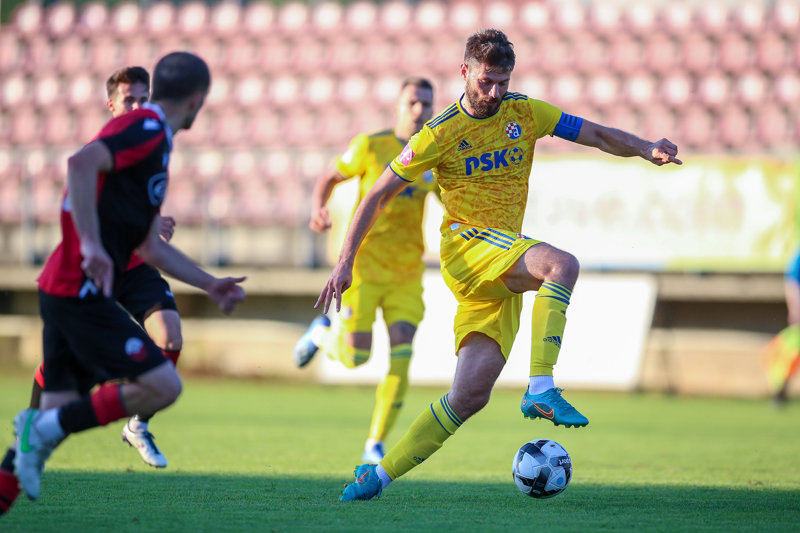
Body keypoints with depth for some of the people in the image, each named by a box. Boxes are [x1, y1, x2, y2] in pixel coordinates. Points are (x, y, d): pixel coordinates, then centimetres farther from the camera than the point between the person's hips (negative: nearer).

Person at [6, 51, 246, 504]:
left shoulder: (155, 142, 21)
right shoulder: (147, 130, -10)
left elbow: (150, 245, 26)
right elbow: (82, 162, -29)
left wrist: (210, 285, 26)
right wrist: (91, 243, -31)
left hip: (67, 292, 10)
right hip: (82, 292, -10)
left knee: (62, 410, 8)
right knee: (163, 386, -10)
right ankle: (47, 429, -8)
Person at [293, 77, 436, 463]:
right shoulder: (371, 146, -5)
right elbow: (330, 178, 6)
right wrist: (317, 211, -13)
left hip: (407, 271, 3)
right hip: (365, 259, -3)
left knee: (401, 356, -11)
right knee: (355, 356, -7)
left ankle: (375, 446, -1)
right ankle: (321, 332, 30)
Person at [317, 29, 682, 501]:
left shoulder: (525, 113, 9)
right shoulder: (441, 134, -2)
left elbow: (598, 135, 10)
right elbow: (379, 195, 2)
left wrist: (648, 151, -9)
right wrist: (346, 261, -4)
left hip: (504, 276, 5)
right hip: (466, 245, -5)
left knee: (471, 394, -6)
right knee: (563, 264, -32)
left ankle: (379, 474, 1)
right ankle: (542, 389, -39)